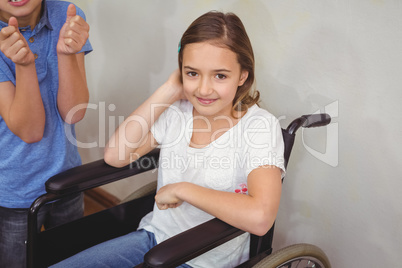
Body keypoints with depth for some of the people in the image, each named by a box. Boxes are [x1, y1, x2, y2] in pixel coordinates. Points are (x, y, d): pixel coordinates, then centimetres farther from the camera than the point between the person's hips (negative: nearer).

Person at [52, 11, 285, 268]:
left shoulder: (260, 126, -20)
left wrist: (181, 189, -22)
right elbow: (115, 156, -12)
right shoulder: (177, 111, -4)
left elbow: (259, 217, -34)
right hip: (155, 235, 5)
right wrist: (168, 91, -13)